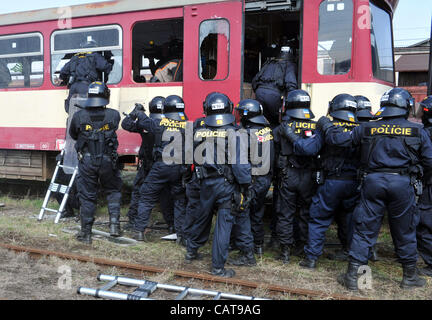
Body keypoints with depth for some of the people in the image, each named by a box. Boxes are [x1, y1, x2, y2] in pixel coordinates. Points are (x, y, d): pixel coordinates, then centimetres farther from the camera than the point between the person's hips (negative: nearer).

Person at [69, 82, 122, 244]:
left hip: (87, 161, 0)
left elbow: (73, 135, 9)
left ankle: (86, 233, 17)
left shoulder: (79, 116, -7)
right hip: (108, 161, 0)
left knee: (87, 196, 10)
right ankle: (114, 223, 12)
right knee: (113, 191, 22)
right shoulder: (113, 115, -8)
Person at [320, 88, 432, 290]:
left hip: (373, 182, 1)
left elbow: (340, 139, 8)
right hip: (403, 183, 0)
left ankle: (352, 276, 9)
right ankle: (410, 277, 26)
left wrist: (325, 125, 24)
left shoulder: (367, 129, 3)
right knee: (405, 232, 13)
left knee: (364, 229, 7)